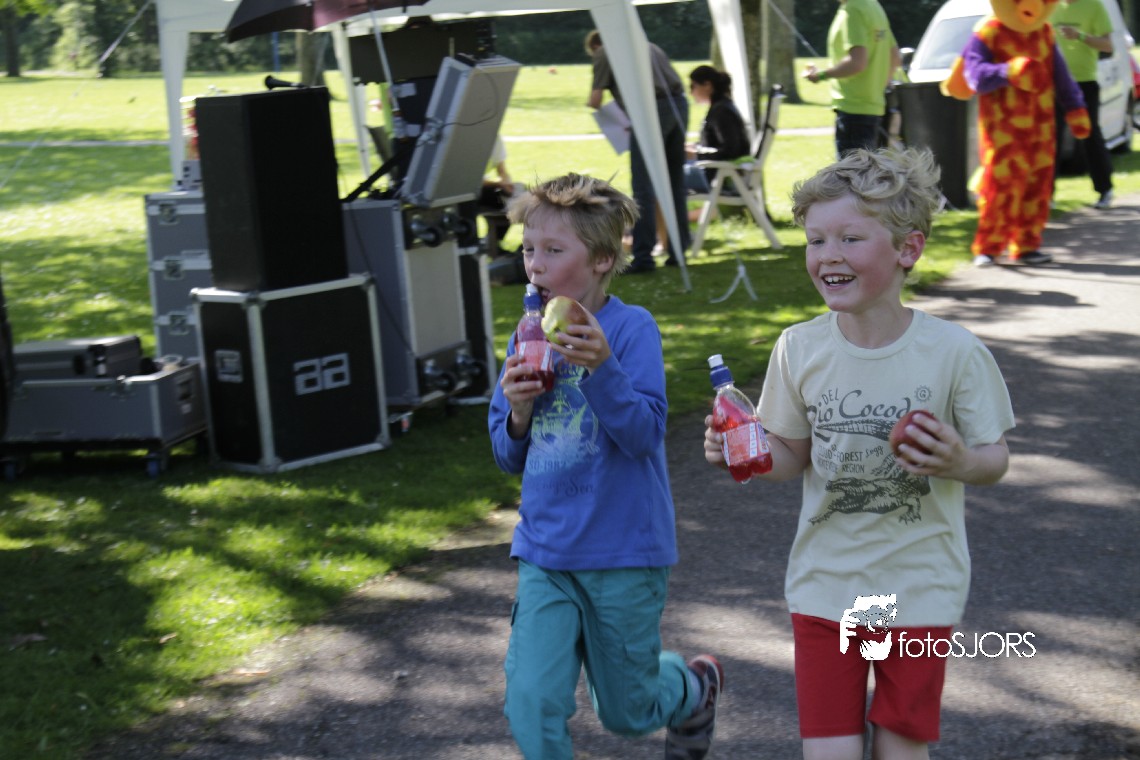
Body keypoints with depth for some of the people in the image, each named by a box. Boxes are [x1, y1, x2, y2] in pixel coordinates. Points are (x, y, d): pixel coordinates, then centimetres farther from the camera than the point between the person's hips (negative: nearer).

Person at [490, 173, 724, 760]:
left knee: (626, 712, 13)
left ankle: (695, 685, 46)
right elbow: (510, 458, 9)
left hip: (623, 554, -4)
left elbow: (645, 435, -22)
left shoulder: (631, 328, -12)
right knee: (531, 703, -10)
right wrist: (518, 412, -12)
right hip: (545, 553, 4)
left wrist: (599, 368, -35)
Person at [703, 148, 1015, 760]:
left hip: (919, 589, -1)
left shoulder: (954, 353, -14)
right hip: (824, 585, 2)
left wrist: (960, 463, -26)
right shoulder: (800, 349, -6)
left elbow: (994, 458, -4)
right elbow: (792, 456, 5)